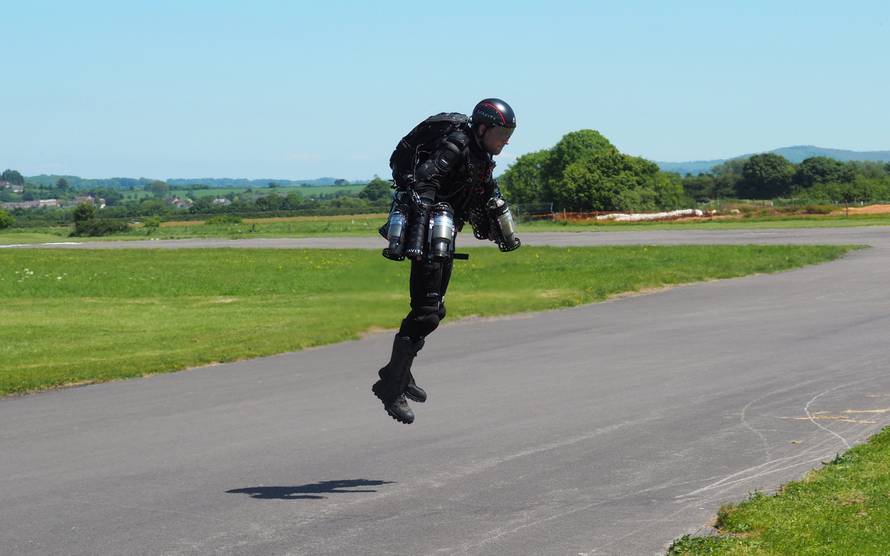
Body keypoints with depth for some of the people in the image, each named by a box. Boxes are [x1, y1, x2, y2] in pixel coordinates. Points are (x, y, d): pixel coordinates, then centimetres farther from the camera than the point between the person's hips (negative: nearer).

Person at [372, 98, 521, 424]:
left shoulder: (481, 155, 11)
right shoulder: (454, 146, -18)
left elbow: (490, 196, 29)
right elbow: (423, 184, -30)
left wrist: (506, 234, 40)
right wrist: (416, 236, -40)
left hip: (444, 236, 10)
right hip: (428, 236, -10)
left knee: (434, 308, 15)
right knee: (426, 312, -13)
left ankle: (399, 373, 27)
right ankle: (391, 386, -11)